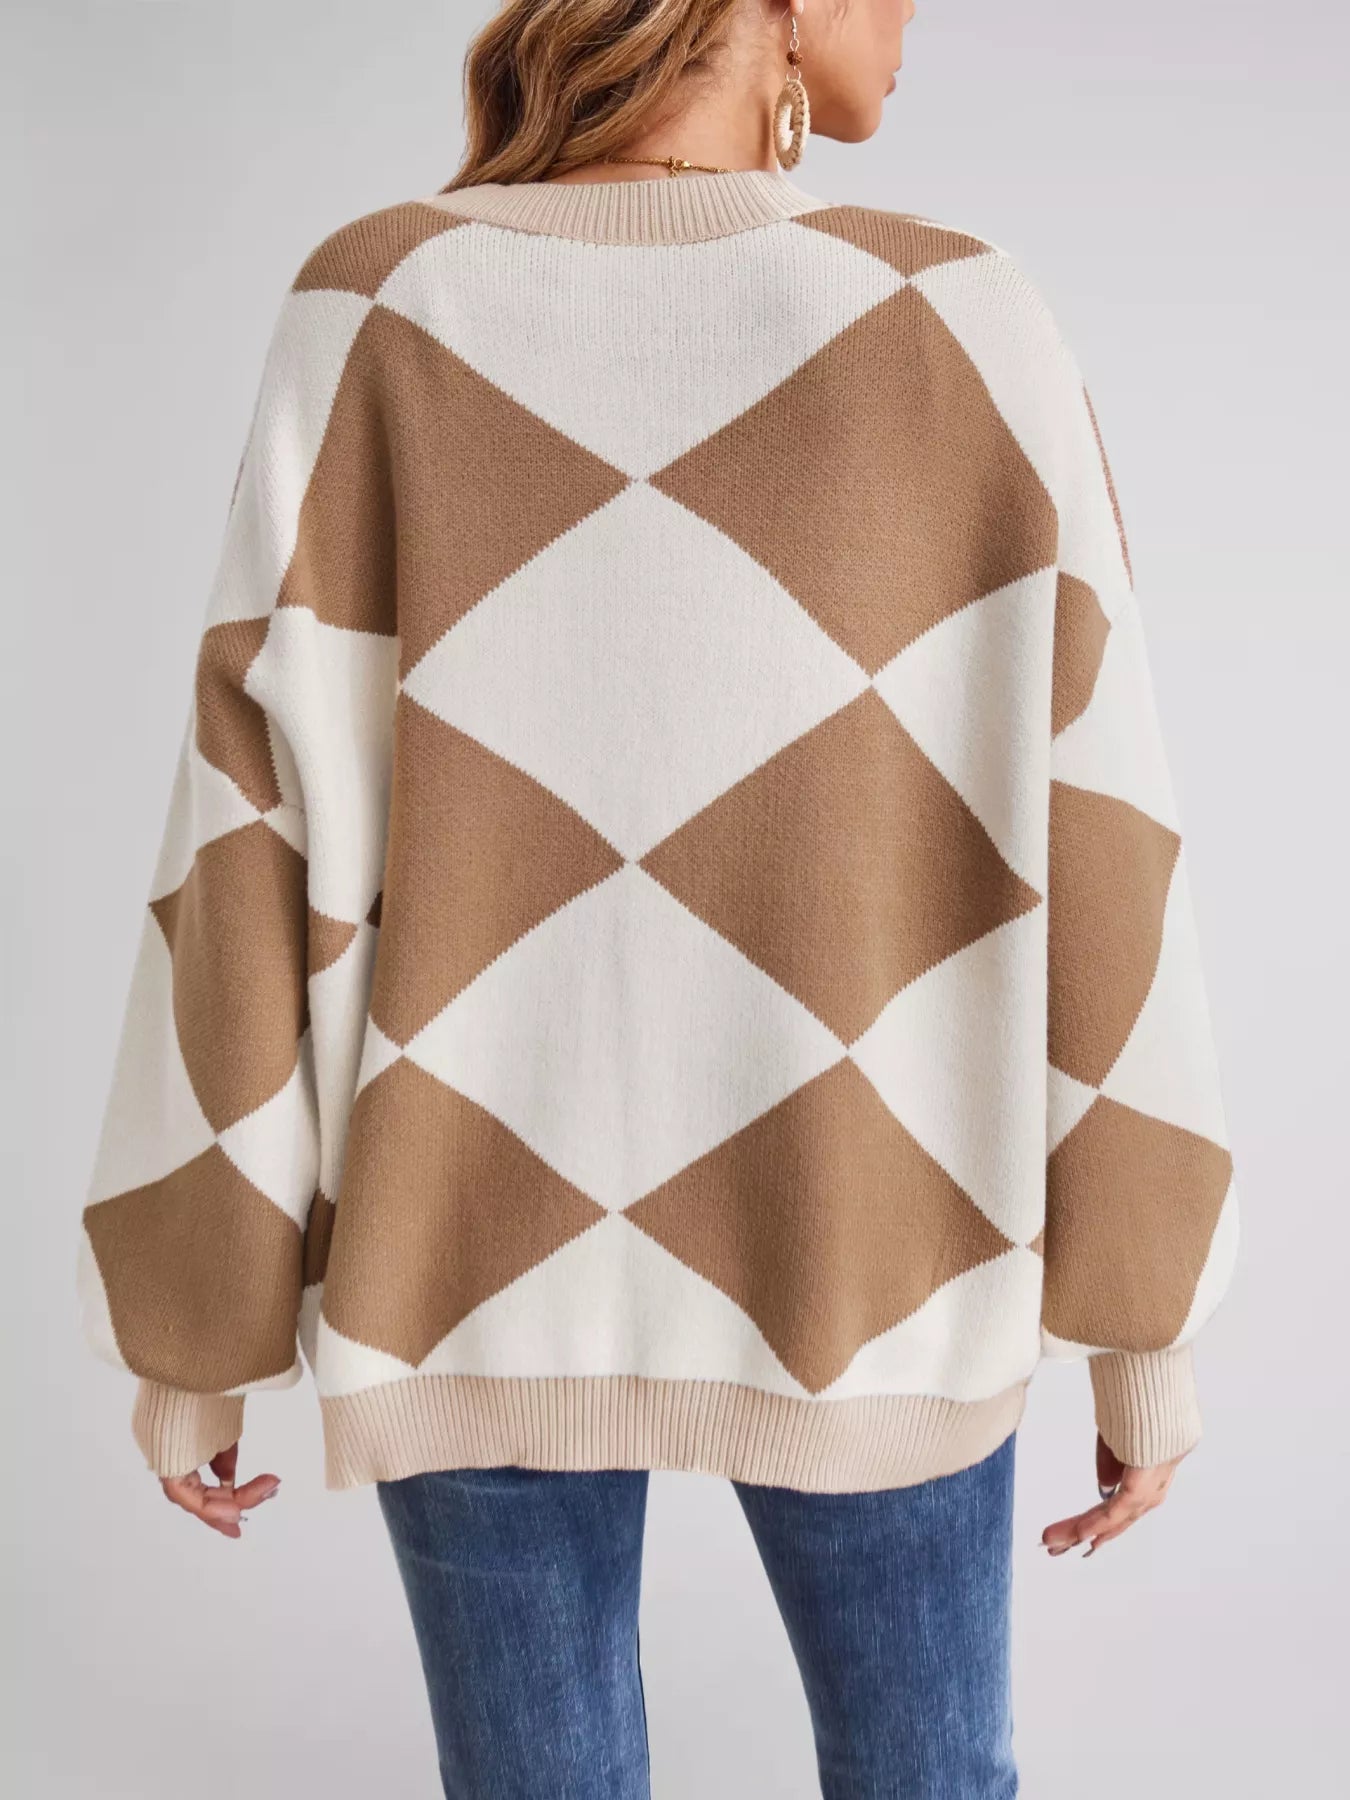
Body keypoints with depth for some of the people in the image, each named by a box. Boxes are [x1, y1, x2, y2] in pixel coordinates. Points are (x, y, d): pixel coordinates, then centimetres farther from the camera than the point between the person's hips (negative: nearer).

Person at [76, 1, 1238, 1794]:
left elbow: (252, 857, -10)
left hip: (480, 1248, 1)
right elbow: (1092, 851, -10)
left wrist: (191, 1328, 3)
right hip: (852, 1260, 0)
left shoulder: (378, 314, -9)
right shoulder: (968, 331, -10)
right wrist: (1148, 1325, 2)